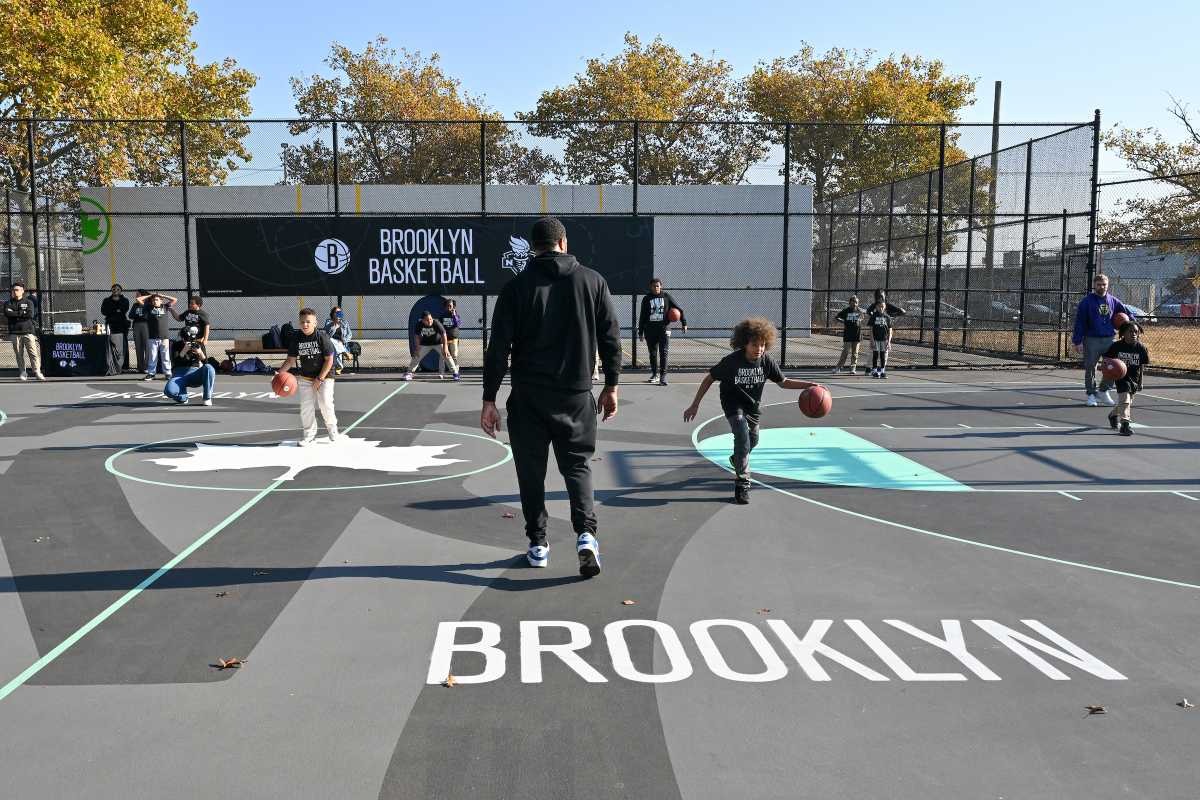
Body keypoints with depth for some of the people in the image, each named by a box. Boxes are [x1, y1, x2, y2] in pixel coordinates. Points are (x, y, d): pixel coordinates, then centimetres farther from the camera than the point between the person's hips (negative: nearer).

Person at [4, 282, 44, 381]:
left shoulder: (29, 302, 10)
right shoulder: (8, 303, 13)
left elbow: (31, 314, -6)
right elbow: (7, 313, -6)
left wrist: (15, 314, -3)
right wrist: (23, 313, -7)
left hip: (28, 331, -2)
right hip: (15, 332, 2)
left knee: (33, 352, -9)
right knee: (19, 354, 2)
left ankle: (37, 372, -11)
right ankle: (22, 373, 7)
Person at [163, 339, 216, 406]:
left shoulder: (199, 344, 9)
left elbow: (205, 362, 0)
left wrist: (200, 353, -20)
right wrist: (184, 351, -20)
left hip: (197, 373, 1)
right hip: (182, 374, -1)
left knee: (209, 368, -35)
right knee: (169, 390, -33)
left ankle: (207, 398, -19)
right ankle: (183, 398, 3)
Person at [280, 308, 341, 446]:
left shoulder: (323, 337, -15)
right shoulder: (296, 339, -3)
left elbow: (329, 360, -13)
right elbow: (291, 359, 2)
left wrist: (319, 379, -16)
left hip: (324, 376, -4)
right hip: (305, 378, 4)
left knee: (325, 403, -14)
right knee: (306, 407, 1)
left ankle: (332, 429, 10)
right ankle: (309, 435, 15)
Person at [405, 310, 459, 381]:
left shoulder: (436, 324, -31)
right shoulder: (419, 325, -23)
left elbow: (443, 335, -29)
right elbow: (417, 336, -11)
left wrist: (444, 348, -34)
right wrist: (417, 348, -12)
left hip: (438, 342, -2)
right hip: (425, 344, 2)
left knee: (446, 355, -16)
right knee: (416, 356, 3)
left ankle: (455, 373, -10)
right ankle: (409, 373, 19)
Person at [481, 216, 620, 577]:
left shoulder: (517, 287, -2)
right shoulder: (592, 280, 2)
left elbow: (498, 348, -5)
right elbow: (610, 337, 3)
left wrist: (489, 399, 0)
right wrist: (611, 386, 11)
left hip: (528, 397, -1)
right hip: (576, 395, 1)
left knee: (531, 470, 12)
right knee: (577, 465, 12)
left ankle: (538, 545, 17)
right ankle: (586, 534, -8)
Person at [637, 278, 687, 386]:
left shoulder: (666, 296, 4)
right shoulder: (646, 299, 8)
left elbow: (678, 309, 8)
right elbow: (642, 317, 11)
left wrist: (684, 323, 0)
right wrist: (640, 332, 9)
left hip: (664, 328, -2)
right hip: (650, 329, 2)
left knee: (663, 353, -10)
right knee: (653, 353, 9)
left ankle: (663, 376, -9)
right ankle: (655, 374, 24)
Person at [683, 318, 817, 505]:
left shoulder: (767, 361, -17)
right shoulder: (731, 361, -27)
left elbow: (783, 382, -1)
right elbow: (709, 379, -16)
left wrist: (809, 385, -12)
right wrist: (694, 405, -16)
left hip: (753, 405, 5)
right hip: (733, 404, -5)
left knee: (752, 441, 20)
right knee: (742, 436, -25)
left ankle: (737, 461, 55)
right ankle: (742, 482, -16)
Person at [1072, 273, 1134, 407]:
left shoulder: (1113, 301, 9)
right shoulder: (1086, 302, -3)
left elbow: (1128, 313, 20)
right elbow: (1079, 322, -6)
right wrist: (1077, 341, -11)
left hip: (1109, 339, 4)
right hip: (1091, 340, -3)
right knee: (1090, 368, 2)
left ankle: (1105, 391, 18)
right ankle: (1091, 395, 13)